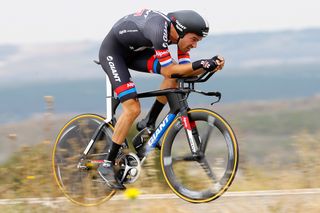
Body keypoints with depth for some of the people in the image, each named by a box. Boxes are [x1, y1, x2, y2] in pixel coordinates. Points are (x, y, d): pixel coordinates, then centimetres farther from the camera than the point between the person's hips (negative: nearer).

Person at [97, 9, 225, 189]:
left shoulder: (179, 32, -11)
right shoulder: (159, 28, -36)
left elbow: (185, 70, -9)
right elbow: (167, 71, -35)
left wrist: (211, 65, -26)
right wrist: (201, 64, -41)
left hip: (133, 52, 8)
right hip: (112, 51, -8)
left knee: (175, 75, -11)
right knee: (132, 109, -19)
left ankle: (148, 124, 4)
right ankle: (107, 165, -9)